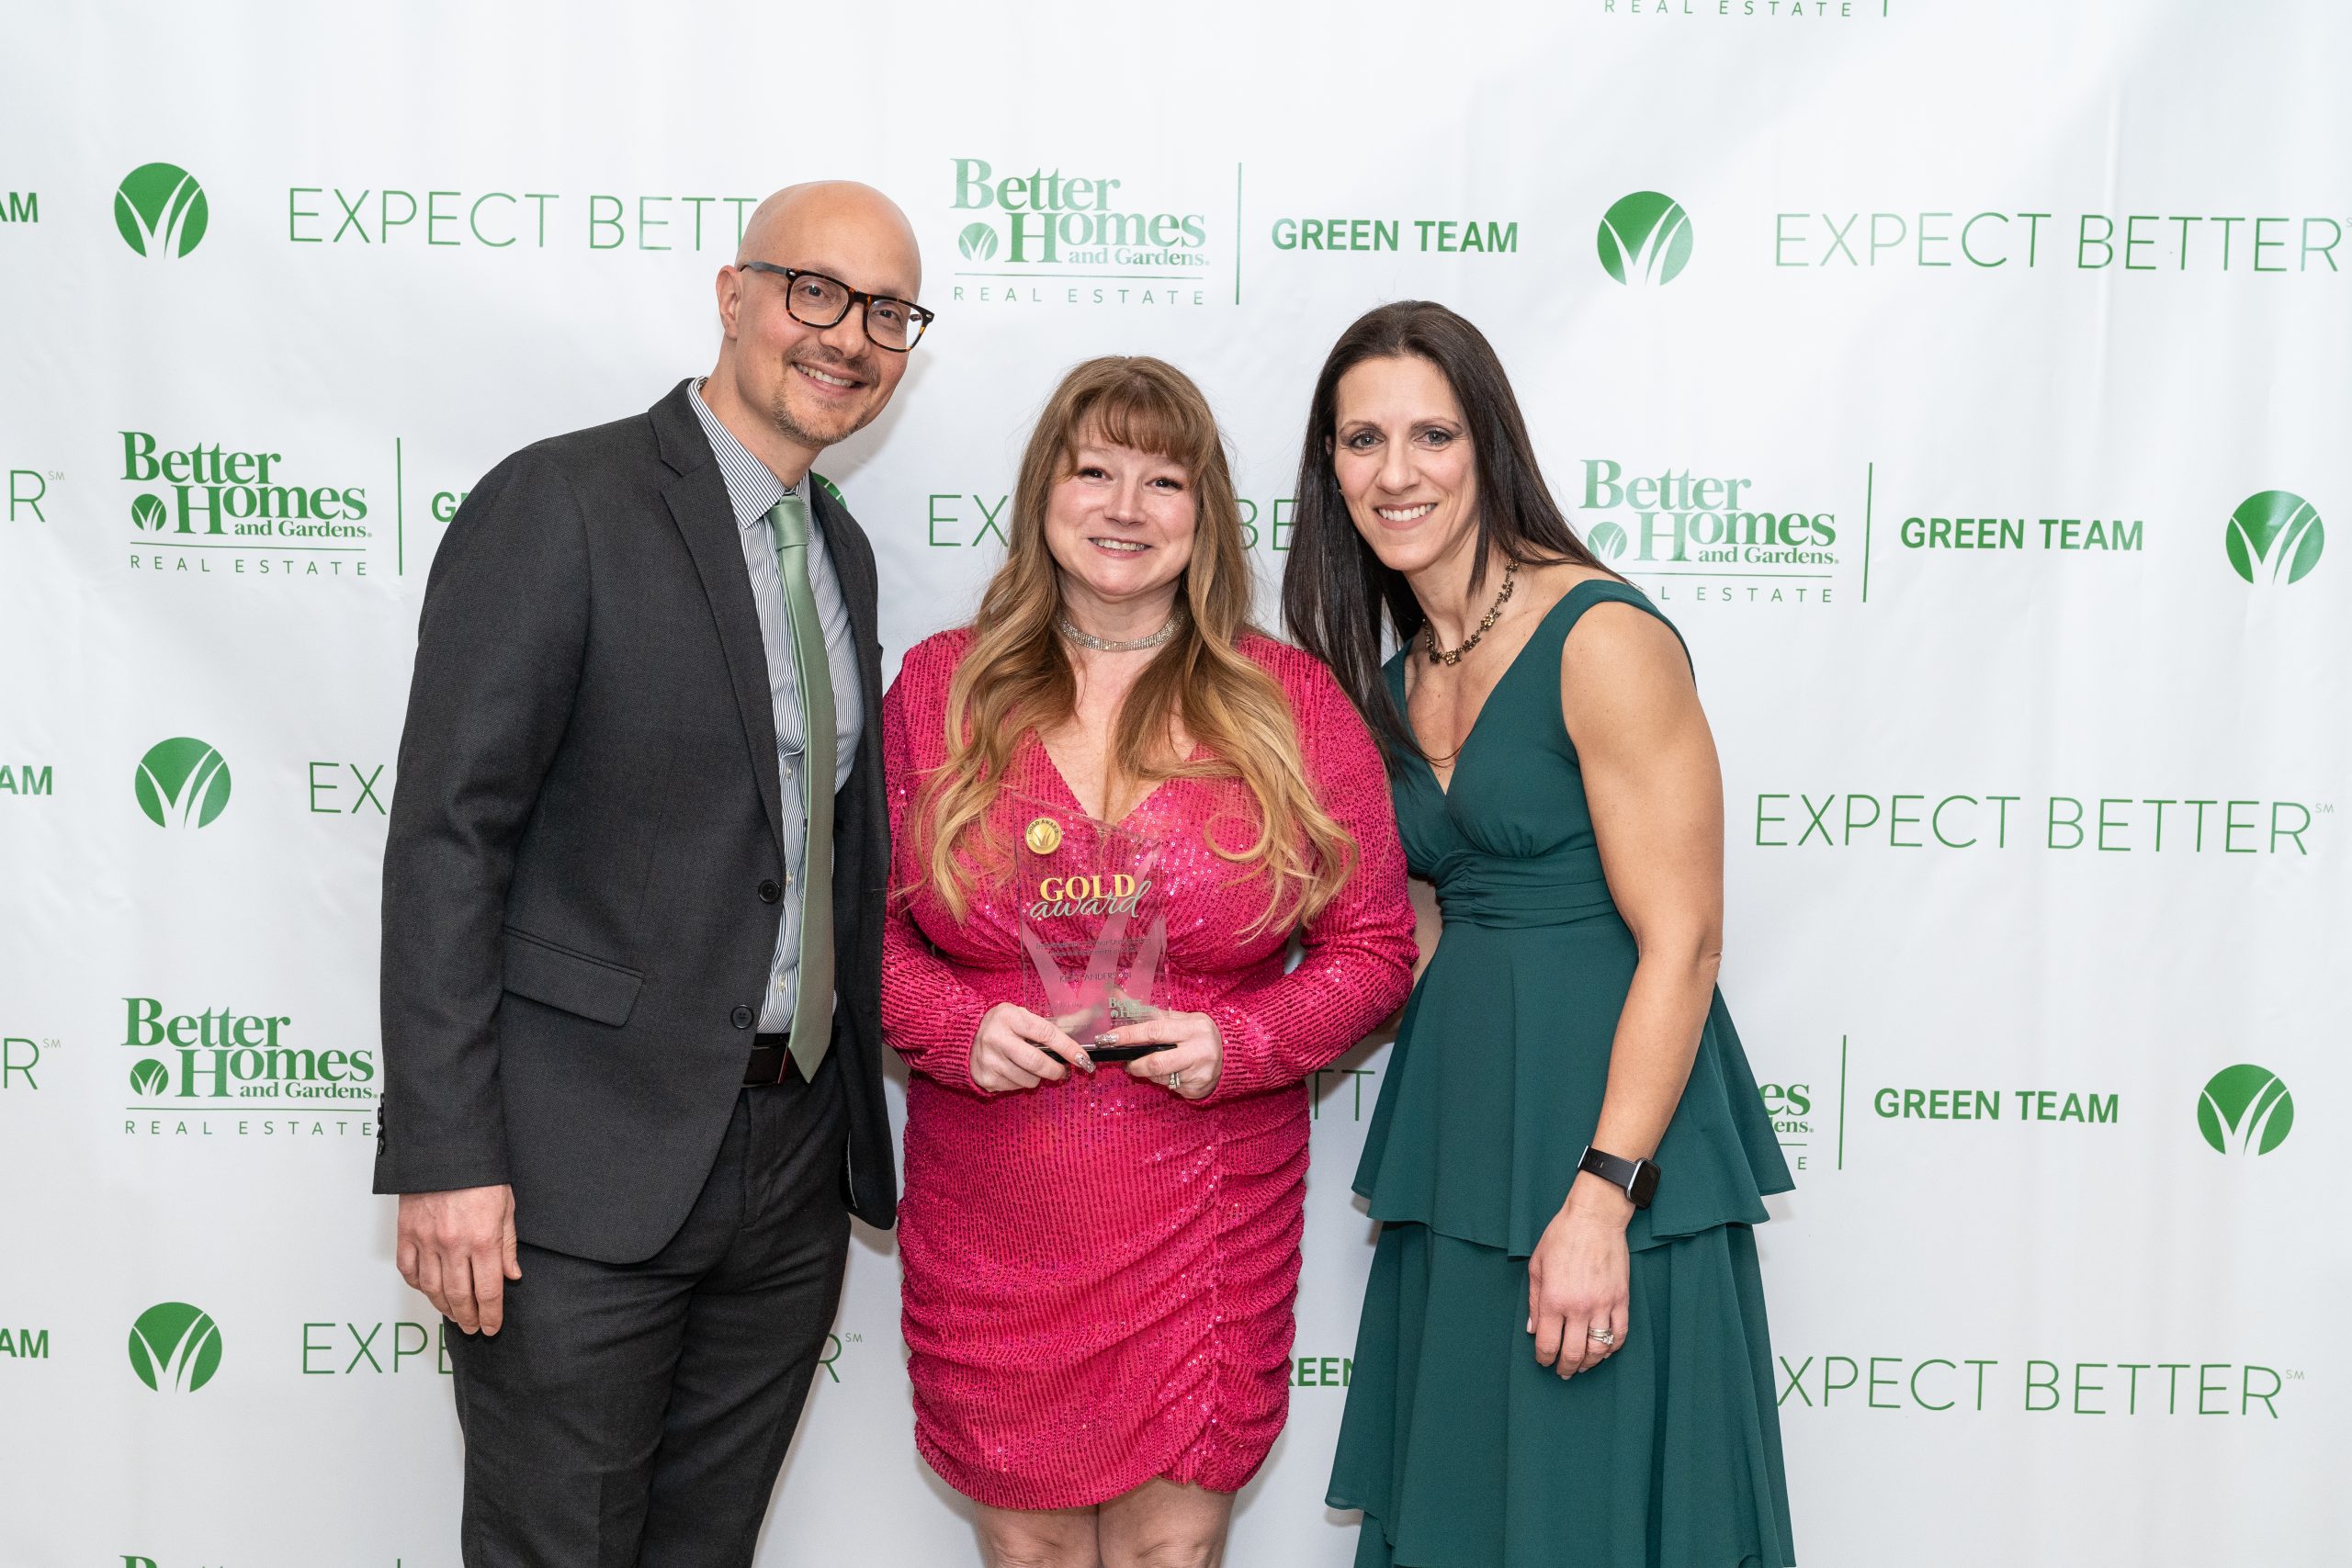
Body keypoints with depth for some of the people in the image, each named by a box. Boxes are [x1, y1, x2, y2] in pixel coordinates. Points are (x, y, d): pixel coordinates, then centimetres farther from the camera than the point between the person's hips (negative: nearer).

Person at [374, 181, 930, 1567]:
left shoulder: (842, 551, 13)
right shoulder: (558, 504, -11)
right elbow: (448, 837, -15)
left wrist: (856, 1115, 15)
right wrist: (447, 1157, -18)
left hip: (796, 1164, 7)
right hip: (586, 1171, -6)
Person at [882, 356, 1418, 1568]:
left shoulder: (1291, 704, 1)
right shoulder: (941, 685, 3)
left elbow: (1372, 947, 4)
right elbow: (867, 922, 8)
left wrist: (1241, 1043, -12)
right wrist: (954, 1025, -11)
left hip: (1206, 1220, -1)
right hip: (991, 1224, 1)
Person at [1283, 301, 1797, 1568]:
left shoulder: (1604, 637, -13)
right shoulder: (1397, 676, 10)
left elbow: (1681, 943, -16)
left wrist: (1603, 1191, -20)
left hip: (1611, 1126, -7)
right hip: (1460, 1122, 7)